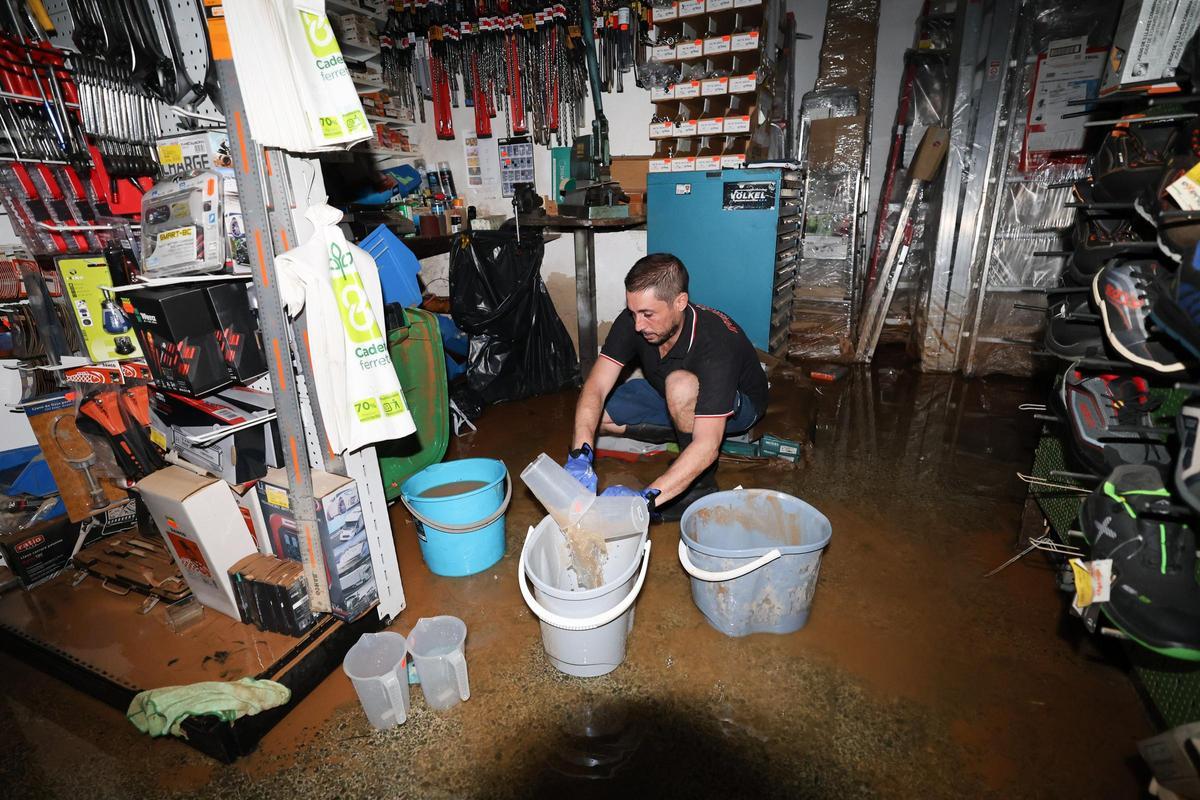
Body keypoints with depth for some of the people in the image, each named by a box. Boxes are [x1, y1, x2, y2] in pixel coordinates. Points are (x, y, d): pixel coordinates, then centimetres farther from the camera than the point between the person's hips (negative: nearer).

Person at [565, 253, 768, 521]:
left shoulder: (715, 343, -40)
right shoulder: (633, 320, -24)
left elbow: (706, 447, -45)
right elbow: (595, 388, -28)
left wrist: (646, 498, -54)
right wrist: (580, 455, -44)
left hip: (736, 405, -5)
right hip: (669, 397, 6)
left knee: (680, 384, -40)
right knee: (594, 415, -11)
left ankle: (702, 485, -18)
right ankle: (683, 434, 0)